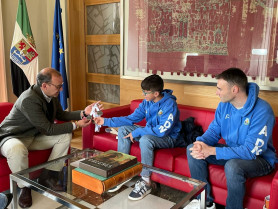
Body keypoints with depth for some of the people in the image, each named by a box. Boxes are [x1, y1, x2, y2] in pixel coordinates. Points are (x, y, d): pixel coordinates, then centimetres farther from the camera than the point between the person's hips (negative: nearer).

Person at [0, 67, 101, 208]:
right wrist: (76, 125, -21)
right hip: (12, 137, -8)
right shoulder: (29, 100, -30)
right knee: (17, 150, -41)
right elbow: (48, 129, -26)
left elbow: (61, 115, 11)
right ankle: (24, 187, -12)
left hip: (34, 136, 8)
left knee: (66, 136, -3)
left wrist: (83, 113, -3)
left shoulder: (51, 95, -3)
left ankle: (47, 177, 1)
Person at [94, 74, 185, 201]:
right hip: (151, 133, 8)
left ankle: (145, 182, -21)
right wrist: (106, 121, -2)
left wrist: (137, 132, -26)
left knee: (145, 139, -37)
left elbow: (162, 130, -31)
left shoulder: (170, 104, -23)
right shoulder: (147, 102, -1)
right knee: (123, 129, -2)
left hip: (169, 138, -8)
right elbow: (131, 118, 3)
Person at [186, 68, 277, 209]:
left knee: (233, 165, -39)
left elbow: (251, 151, -30)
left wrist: (212, 151, -32)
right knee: (192, 149, -6)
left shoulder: (262, 111, -27)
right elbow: (213, 130, 2)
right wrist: (201, 143, -23)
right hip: (231, 151, 7)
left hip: (260, 158, -7)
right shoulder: (224, 105, -5)